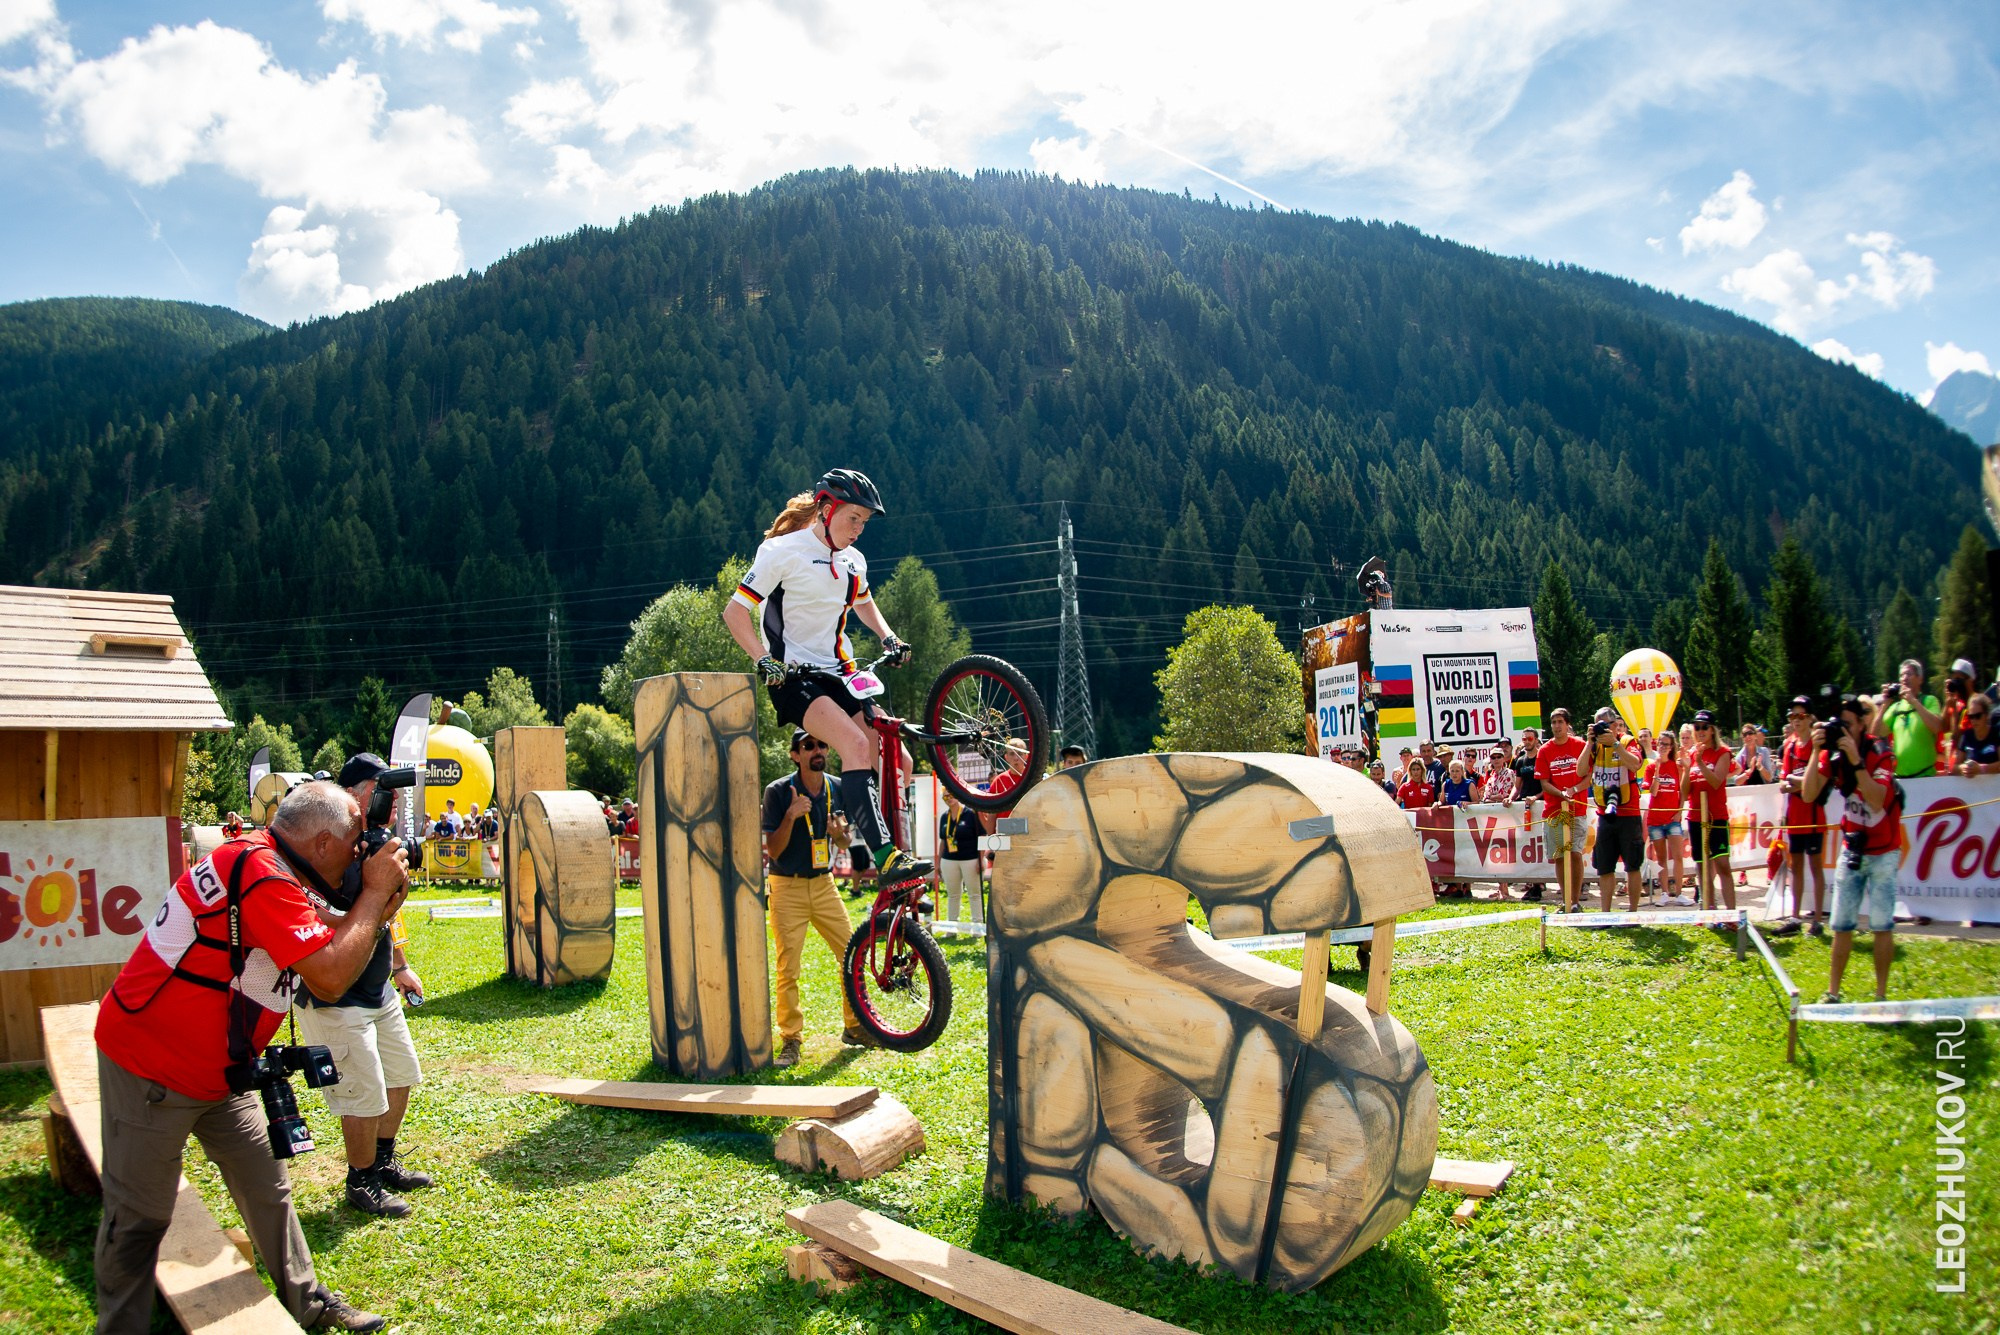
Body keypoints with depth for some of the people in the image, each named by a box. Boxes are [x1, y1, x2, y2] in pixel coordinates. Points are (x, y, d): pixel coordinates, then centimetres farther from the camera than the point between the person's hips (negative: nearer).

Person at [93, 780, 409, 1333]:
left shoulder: (276, 873, 5)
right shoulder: (259, 873, -27)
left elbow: (329, 952, 9)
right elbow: (331, 977, -29)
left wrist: (379, 911, -3)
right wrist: (375, 892, -20)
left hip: (221, 1073, 10)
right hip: (151, 1067, -10)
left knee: (268, 1189, 13)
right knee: (140, 1216, 3)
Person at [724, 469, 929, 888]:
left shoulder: (853, 561, 11)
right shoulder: (783, 552, -9)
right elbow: (735, 612, -11)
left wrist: (888, 637, 13)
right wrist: (764, 660, -25)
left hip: (839, 675, 7)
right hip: (793, 678, -7)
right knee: (857, 744, -31)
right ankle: (887, 858, -33)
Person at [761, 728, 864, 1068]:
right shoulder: (778, 791, -12)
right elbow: (773, 850, -12)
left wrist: (838, 832, -11)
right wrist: (791, 816, -27)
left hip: (824, 884, 4)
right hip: (788, 888, -4)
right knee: (788, 969, -4)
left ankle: (855, 1027, 19)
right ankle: (790, 1039, 9)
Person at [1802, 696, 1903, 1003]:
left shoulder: (1879, 752, -16)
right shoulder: (1831, 754, -5)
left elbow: (1876, 801, -30)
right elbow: (1809, 795, -16)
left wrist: (1855, 759, -35)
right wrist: (1816, 753, -23)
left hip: (1883, 851, -4)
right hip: (1852, 848, 4)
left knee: (1882, 925, -2)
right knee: (1841, 924, 5)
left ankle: (1881, 995, 8)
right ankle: (1832, 992, 11)